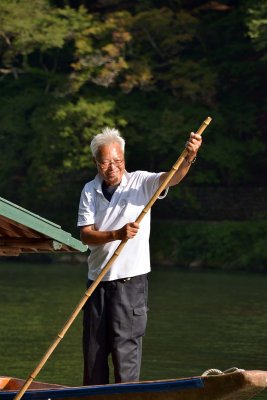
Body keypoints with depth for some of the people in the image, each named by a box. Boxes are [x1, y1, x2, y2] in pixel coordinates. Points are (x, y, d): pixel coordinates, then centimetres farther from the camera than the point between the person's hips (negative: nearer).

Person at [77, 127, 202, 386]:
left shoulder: (141, 183, -2)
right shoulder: (90, 191, 7)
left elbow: (172, 178, -20)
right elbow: (86, 235, -3)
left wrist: (188, 158, -40)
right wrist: (117, 234, -21)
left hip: (131, 280, -4)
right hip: (97, 281, 4)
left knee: (126, 346, -5)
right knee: (93, 347, 10)